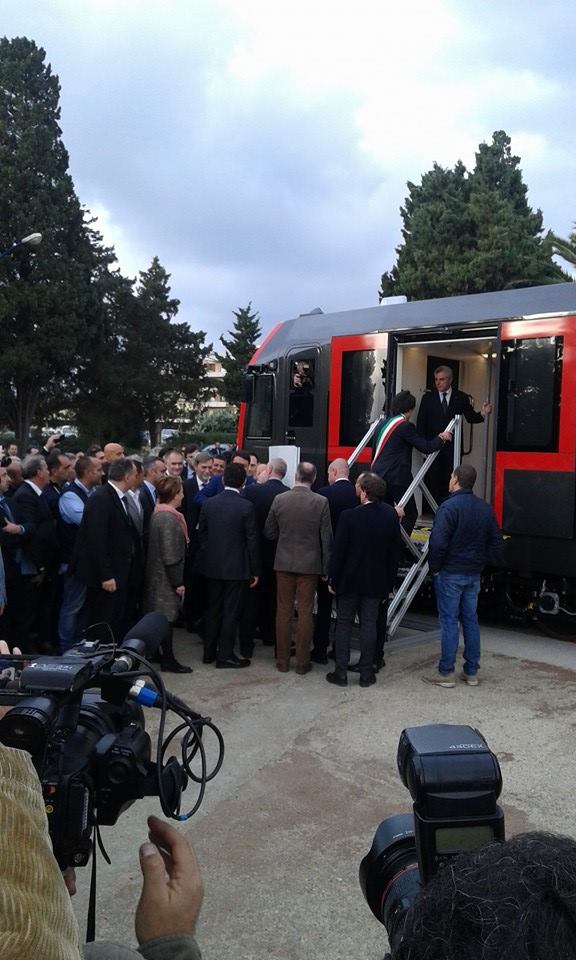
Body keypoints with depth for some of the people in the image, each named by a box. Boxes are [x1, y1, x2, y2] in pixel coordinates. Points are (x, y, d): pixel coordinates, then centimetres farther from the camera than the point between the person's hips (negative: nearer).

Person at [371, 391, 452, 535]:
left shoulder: (383, 424, 13)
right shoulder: (405, 426, -10)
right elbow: (426, 447, -9)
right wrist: (441, 438, 7)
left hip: (379, 475, 8)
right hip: (397, 478, -8)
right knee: (411, 513, 3)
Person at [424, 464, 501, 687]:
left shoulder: (449, 507, -15)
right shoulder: (485, 508, 8)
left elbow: (438, 542, -20)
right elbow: (495, 541, 13)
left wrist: (434, 567, -7)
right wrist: (483, 564, 15)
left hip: (450, 574, -6)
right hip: (474, 574, 7)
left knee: (449, 621, -1)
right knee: (470, 620, 12)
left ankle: (446, 673, 4)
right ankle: (471, 672, 18)